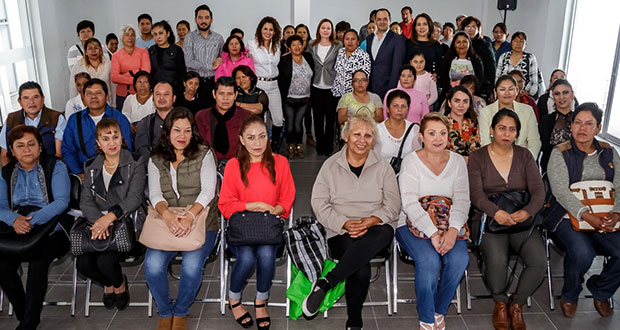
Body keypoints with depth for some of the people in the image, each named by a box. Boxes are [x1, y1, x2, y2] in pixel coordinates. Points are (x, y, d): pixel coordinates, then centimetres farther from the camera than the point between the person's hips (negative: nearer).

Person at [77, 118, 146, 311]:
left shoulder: (135, 163, 0)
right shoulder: (91, 167, 13)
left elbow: (135, 198, -11)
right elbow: (85, 200, 4)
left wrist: (110, 216, -26)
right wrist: (97, 220, -17)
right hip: (98, 222, 4)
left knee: (106, 261, -25)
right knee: (83, 263, -17)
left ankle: (120, 284, 13)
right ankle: (108, 284, 19)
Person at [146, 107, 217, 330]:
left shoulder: (204, 154, 4)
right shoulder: (156, 160, 12)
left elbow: (208, 190, -8)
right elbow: (154, 194, -1)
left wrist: (190, 216, -25)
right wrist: (167, 214, -24)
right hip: (166, 224, 2)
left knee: (191, 265, -29)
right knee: (153, 265, -25)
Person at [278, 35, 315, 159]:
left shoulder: (308, 57, 4)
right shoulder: (284, 60, -6)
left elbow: (313, 75, 10)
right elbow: (280, 80, -5)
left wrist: (311, 95, 7)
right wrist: (283, 97, -8)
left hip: (304, 99, 2)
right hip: (289, 99, -2)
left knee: (298, 123, 3)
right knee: (290, 124, 3)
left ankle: (299, 146, 18)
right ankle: (291, 147, 18)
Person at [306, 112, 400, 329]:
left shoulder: (383, 167, 12)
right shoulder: (330, 166, 9)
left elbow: (393, 205, 4)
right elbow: (319, 204, 1)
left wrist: (370, 221, -15)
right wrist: (345, 223, -14)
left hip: (375, 231, 1)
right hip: (341, 233, -1)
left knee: (386, 232, -38)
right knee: (361, 268, -34)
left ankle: (326, 283, -37)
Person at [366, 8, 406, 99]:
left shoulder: (398, 39, -4)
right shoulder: (369, 38, 14)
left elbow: (397, 67, -8)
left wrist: (391, 90, -14)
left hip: (386, 87, -4)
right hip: (369, 88, 4)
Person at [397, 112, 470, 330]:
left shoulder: (457, 161, 8)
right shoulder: (411, 161, -3)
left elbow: (462, 200, -1)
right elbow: (410, 203, -13)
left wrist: (452, 230, -19)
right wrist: (432, 233, -24)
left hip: (449, 223, 3)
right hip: (413, 223, -3)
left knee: (459, 259, -26)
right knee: (429, 260, -31)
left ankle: (439, 312, -1)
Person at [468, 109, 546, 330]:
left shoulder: (524, 156, 12)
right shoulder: (477, 157, 4)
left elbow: (538, 190, 2)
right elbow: (476, 194, -8)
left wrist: (528, 212, -20)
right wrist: (496, 212, -27)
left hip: (522, 219, 3)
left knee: (539, 261, -24)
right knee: (497, 260, -31)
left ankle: (516, 303, 3)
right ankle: (500, 303, 0)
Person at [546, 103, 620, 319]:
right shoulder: (560, 153, -1)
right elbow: (561, 191, -13)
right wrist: (587, 216, -27)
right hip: (567, 215, -4)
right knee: (583, 252, -32)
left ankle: (600, 291, 12)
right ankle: (570, 296, 2)